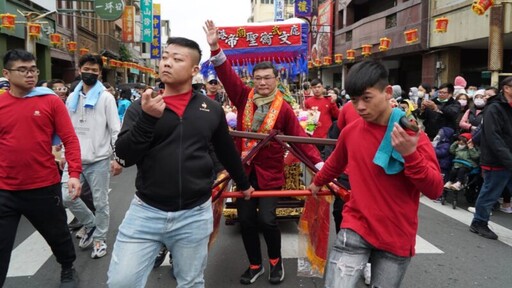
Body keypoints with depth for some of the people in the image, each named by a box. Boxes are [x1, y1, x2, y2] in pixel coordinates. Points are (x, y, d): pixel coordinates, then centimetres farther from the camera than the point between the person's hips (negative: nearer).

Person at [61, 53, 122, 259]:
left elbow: (116, 130, -8)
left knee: (100, 201, 5)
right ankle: (91, 225, 24)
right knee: (66, 197, 1)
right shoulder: (72, 98, 11)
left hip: (99, 159, -4)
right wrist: (64, 154, 11)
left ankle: (100, 238, 22)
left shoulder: (106, 97, -3)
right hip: (74, 159, 4)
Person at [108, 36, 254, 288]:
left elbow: (227, 151, 16)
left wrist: (243, 184, 27)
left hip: (194, 214, 1)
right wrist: (147, 118, -21)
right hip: (145, 211, 0)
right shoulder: (141, 106, -1)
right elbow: (124, 157, -9)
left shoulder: (211, 109, 2)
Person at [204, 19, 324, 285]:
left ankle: (276, 261, 23)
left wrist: (319, 164, -16)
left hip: (269, 171, -3)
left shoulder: (283, 108, -6)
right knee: (245, 220, 8)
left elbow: (300, 138, -8)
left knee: (266, 219, -8)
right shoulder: (243, 97, 0)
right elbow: (226, 74, -8)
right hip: (243, 168, 3)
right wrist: (215, 47, -21)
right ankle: (255, 265, 31)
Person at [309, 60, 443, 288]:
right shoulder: (350, 131, -2)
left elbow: (435, 191, -15)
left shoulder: (412, 134, -10)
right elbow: (335, 164, 19)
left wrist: (410, 155, -30)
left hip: (397, 237, -1)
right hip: (356, 229, 1)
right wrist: (317, 182, 36)